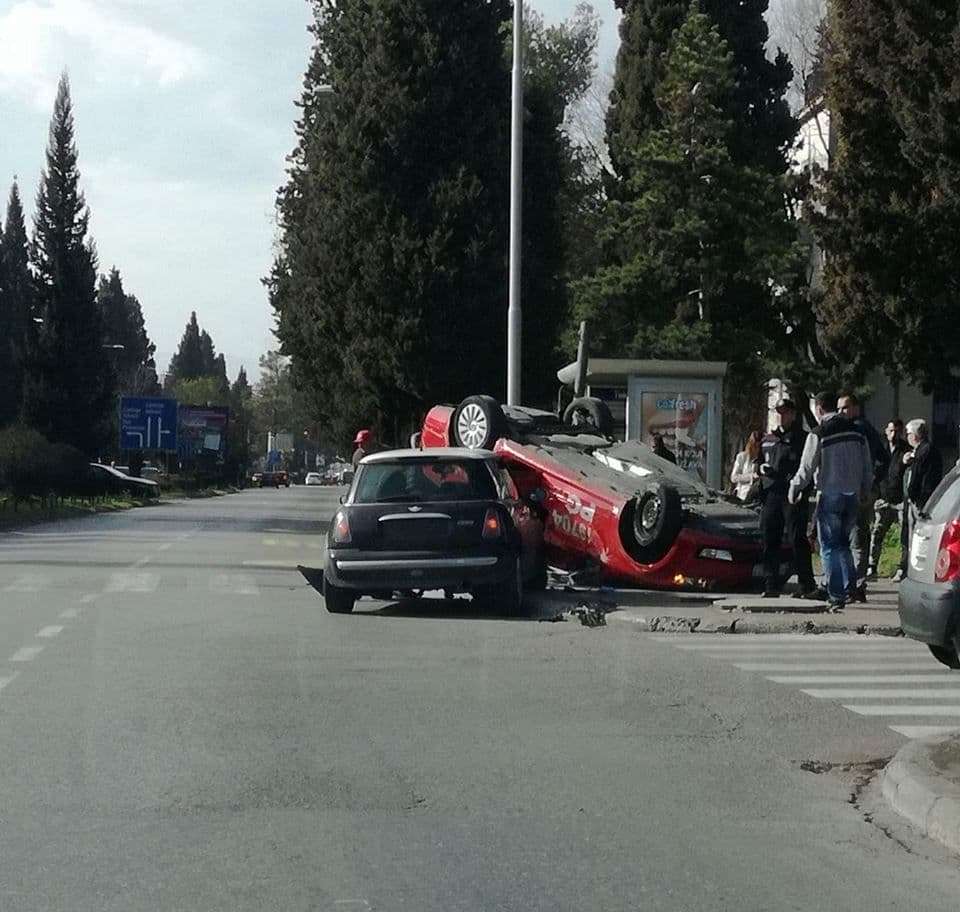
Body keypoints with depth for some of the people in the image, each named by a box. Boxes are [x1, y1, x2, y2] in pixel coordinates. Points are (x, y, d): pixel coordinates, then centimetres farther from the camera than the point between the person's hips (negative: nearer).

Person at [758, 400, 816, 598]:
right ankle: (771, 585, 8)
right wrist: (761, 468, 6)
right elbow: (759, 462, 31)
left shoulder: (802, 439, 2)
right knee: (769, 541, 4)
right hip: (770, 495, 6)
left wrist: (802, 491, -17)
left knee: (797, 540, -8)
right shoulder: (767, 440, 21)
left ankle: (806, 584, -4)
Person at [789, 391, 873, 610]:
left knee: (830, 547, 1)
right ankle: (850, 588, 7)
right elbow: (868, 468, 13)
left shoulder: (818, 434, -9)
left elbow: (807, 468, -8)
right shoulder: (856, 432, 10)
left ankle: (836, 596, -2)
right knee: (843, 543, 18)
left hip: (830, 495, -6)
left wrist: (794, 490, 6)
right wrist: (864, 492, 25)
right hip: (853, 495, 6)